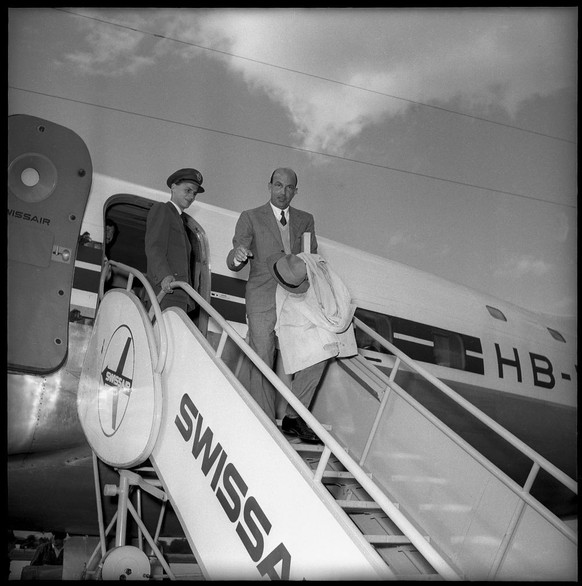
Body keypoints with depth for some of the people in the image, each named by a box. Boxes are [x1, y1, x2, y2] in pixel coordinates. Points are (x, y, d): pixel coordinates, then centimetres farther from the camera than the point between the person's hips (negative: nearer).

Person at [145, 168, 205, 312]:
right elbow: (153, 248, -9)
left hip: (179, 297, 8)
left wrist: (188, 300, 17)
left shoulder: (180, 221, 32)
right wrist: (164, 276, -26)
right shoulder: (161, 209, 7)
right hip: (166, 292, -8)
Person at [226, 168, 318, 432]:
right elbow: (234, 263, -2)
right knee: (262, 362, -6)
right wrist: (237, 256, -26)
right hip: (263, 302, -3)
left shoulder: (305, 220, 15)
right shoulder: (251, 218, 5)